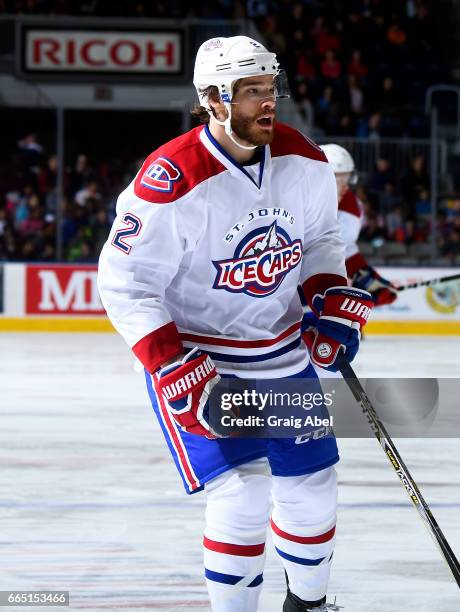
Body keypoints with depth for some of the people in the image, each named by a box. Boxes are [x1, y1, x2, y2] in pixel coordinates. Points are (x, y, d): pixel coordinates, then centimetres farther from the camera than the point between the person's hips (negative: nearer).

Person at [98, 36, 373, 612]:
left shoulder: (304, 161, -7)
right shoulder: (170, 182, -25)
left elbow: (320, 238, 13)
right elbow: (125, 286, -20)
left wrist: (335, 304, -3)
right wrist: (174, 371, -26)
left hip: (284, 352, 6)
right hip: (192, 355, -5)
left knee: (311, 485, 10)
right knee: (243, 492, -16)